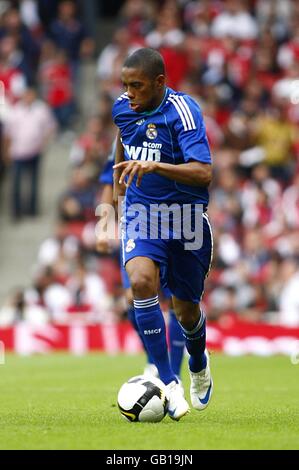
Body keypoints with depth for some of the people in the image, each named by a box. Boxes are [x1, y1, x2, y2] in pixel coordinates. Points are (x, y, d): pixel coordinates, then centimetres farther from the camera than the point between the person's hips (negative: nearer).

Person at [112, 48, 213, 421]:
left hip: (185, 215, -3)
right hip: (140, 212, 3)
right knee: (142, 281, -26)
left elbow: (203, 173, -30)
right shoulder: (123, 107, -3)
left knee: (186, 310, 8)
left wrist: (154, 166, -43)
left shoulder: (183, 112, -20)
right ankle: (168, 383, -23)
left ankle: (199, 364, 45)